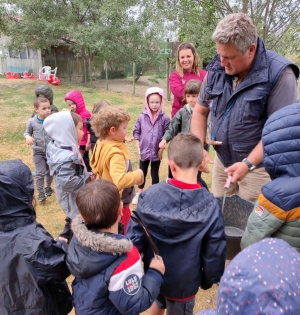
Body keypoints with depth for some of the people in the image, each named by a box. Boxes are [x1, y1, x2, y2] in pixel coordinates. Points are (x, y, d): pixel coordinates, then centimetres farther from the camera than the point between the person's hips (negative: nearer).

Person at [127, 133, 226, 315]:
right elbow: (214, 252, -15)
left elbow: (134, 236, -13)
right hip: (184, 282, -2)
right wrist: (208, 279, 4)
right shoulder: (210, 206, -24)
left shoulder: (149, 195, -21)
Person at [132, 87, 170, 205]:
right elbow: (136, 133, 1)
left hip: (157, 152, -1)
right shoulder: (142, 117, -7)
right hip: (144, 151, 2)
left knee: (155, 174, 13)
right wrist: (139, 149, -2)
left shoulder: (164, 118, -10)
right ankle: (139, 193, 36)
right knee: (142, 173, 17)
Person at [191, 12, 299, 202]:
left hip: (259, 166, -4)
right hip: (221, 161, 5)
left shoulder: (279, 74, -16)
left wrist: (248, 163, -24)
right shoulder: (217, 70, -2)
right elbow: (200, 112, 6)